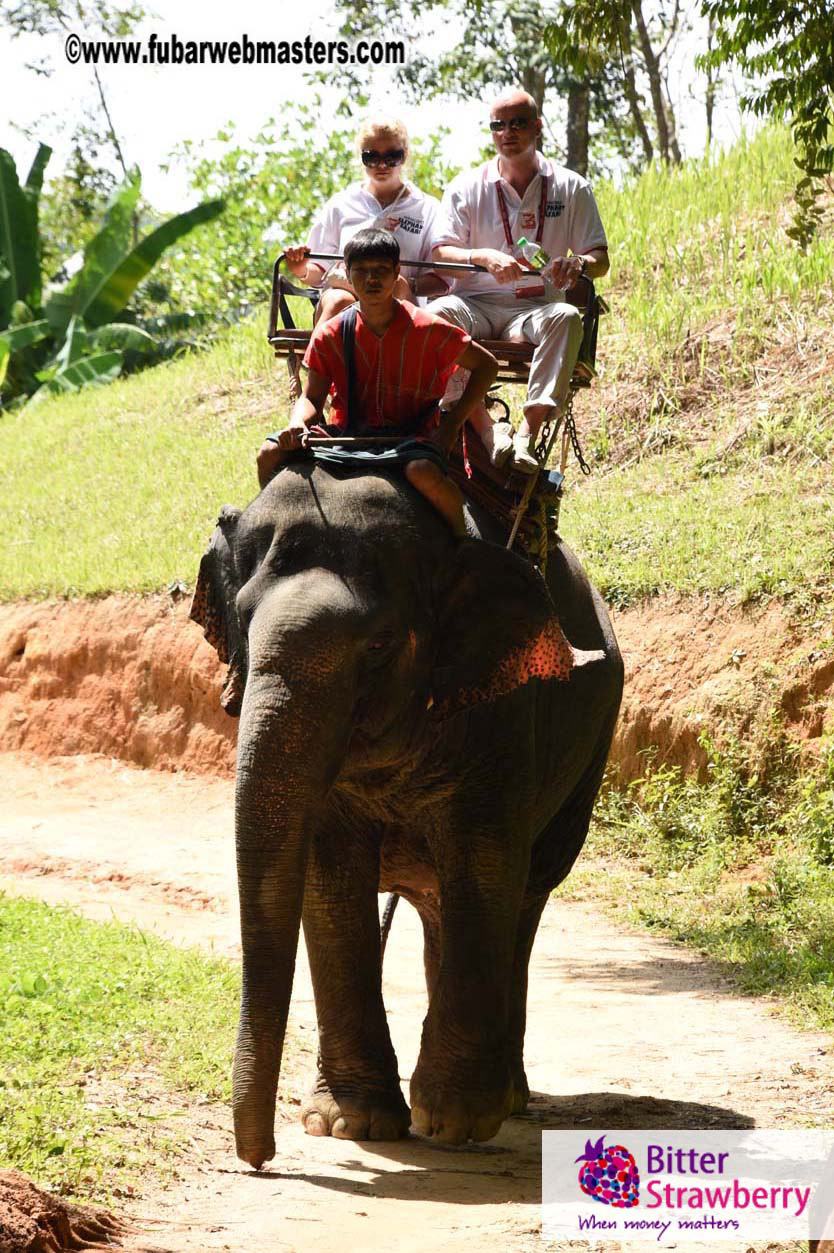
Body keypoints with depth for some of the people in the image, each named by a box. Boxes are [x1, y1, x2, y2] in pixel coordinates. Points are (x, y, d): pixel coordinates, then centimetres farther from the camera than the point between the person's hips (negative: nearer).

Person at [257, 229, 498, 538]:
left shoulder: (427, 329, -7)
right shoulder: (330, 335, 1)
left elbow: (486, 365, 1)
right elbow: (311, 398, 4)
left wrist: (452, 423, -8)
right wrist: (297, 424, -21)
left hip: (409, 433, -3)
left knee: (424, 472, -38)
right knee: (272, 452, -17)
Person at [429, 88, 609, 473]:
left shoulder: (570, 188, 11)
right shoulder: (466, 188, 11)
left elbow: (600, 259, 10)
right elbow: (440, 255, 2)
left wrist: (578, 264, -16)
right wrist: (485, 258, -19)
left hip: (536, 307, 0)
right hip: (476, 304, 0)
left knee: (567, 318, -36)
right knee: (438, 313, -34)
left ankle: (529, 432, -43)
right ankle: (479, 429, -33)